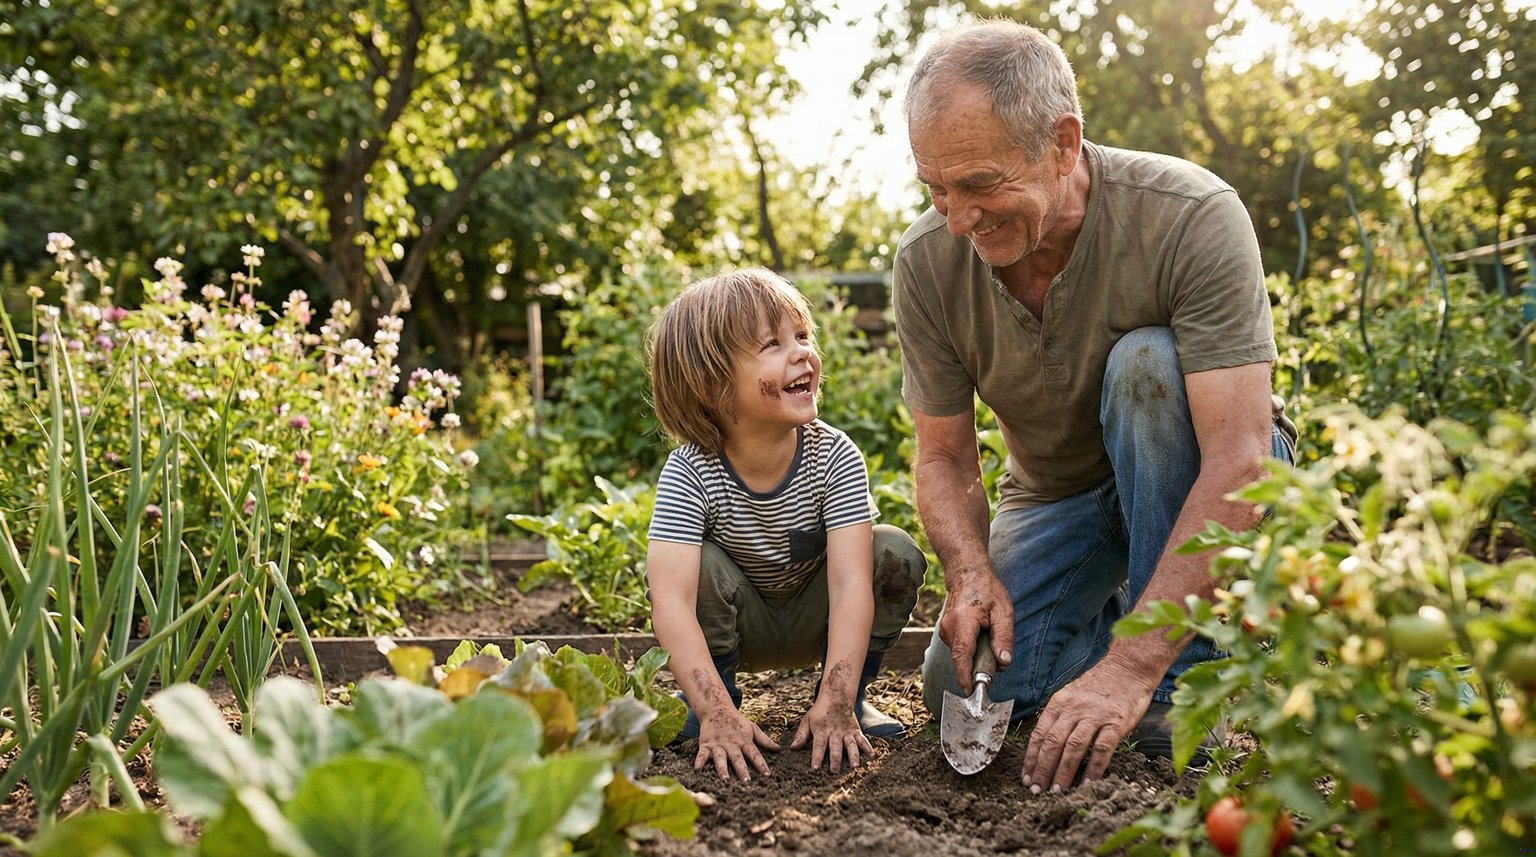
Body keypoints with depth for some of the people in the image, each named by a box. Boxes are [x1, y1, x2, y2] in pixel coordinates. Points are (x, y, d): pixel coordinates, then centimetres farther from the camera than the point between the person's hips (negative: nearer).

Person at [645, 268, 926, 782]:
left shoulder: (835, 458, -24)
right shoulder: (689, 474, -28)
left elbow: (851, 582, -33)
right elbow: (671, 602, -37)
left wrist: (835, 703, -42)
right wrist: (716, 714, -47)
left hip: (813, 621, 2)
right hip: (736, 627, -1)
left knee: (897, 554, -23)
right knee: (702, 567, -32)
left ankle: (853, 698, -3)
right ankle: (703, 713, -9)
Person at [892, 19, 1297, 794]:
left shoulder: (1192, 217, -30)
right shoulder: (927, 262, -16)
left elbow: (1239, 461, -36)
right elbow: (945, 455, -7)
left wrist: (1128, 669, -43)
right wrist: (971, 573, -29)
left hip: (1194, 480, -3)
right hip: (1056, 495, 3)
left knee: (1146, 364, -35)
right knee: (960, 686, -19)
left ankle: (1180, 677, -21)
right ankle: (1124, 610, 12)